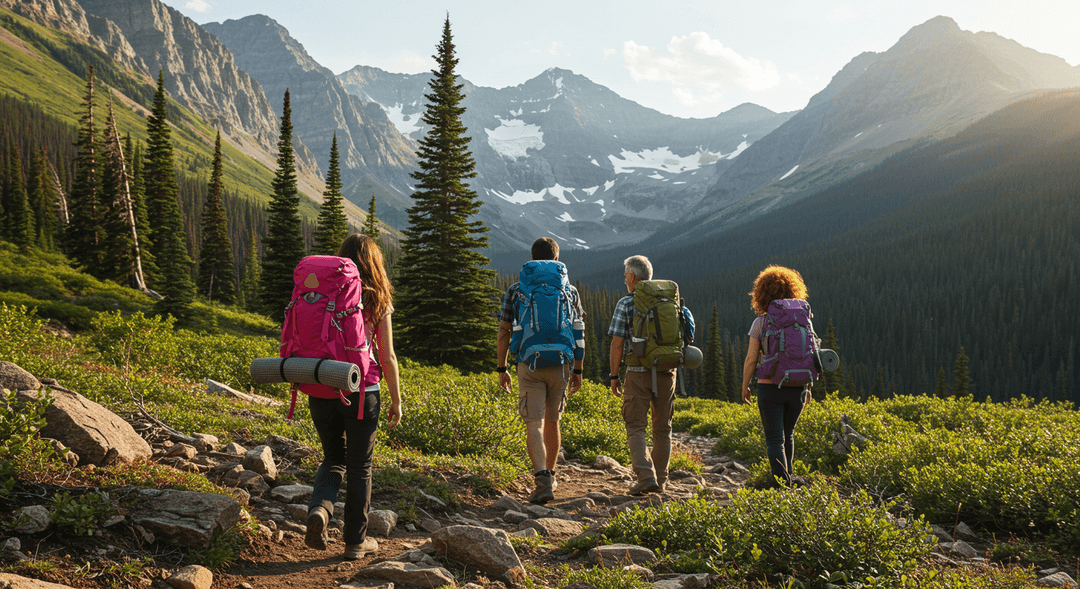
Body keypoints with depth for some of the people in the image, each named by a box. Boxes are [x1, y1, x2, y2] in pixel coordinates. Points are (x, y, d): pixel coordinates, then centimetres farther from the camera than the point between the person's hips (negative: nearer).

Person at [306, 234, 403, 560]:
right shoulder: (378, 302, -4)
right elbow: (386, 357, -4)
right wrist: (396, 401, 4)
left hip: (322, 392, 3)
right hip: (362, 393, -2)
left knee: (334, 459, 21)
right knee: (360, 467, 12)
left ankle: (319, 508, -7)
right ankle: (355, 540, 19)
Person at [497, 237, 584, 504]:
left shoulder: (516, 290, 1)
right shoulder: (569, 291, 4)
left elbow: (504, 332, 1)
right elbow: (578, 334, 4)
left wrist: (501, 368, 9)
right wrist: (578, 370, 12)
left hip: (529, 365, -2)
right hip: (559, 365, 2)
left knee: (534, 425, -5)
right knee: (552, 422, 19)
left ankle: (542, 481, -21)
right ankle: (549, 475, 33)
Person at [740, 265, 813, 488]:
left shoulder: (760, 322, -7)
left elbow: (751, 359, -7)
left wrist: (744, 386, 6)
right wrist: (808, 387, 15)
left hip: (770, 386, -3)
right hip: (796, 387, 3)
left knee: (774, 438, 1)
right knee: (788, 434, 22)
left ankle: (780, 480, -14)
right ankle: (785, 478, 28)